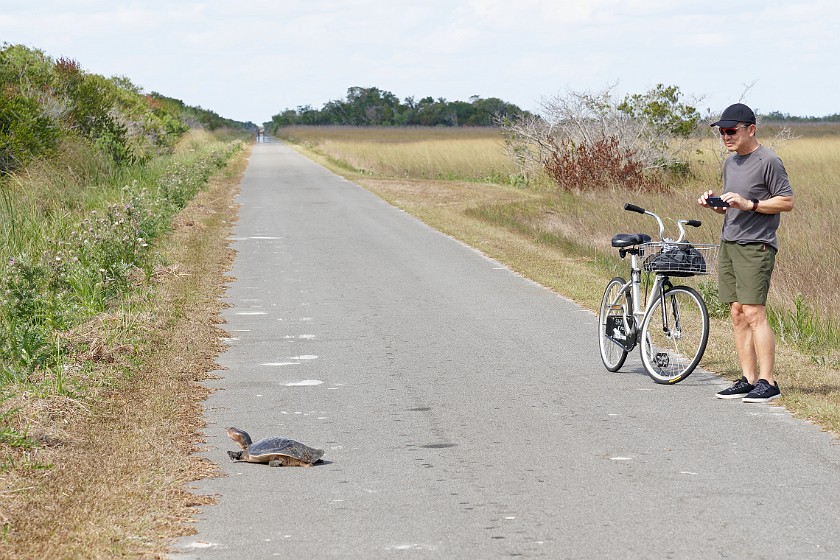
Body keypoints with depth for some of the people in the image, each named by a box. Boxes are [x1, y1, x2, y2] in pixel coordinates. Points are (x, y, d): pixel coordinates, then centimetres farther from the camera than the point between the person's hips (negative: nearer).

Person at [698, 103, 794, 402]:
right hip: (728, 244, 8)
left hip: (756, 246, -8)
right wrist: (714, 203, 5)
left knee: (754, 313, -13)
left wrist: (748, 203, -18)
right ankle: (748, 380, 9)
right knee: (737, 314, 6)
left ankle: (767, 382, -11)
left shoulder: (768, 161, -8)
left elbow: (787, 201, -9)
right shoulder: (730, 163, 18)